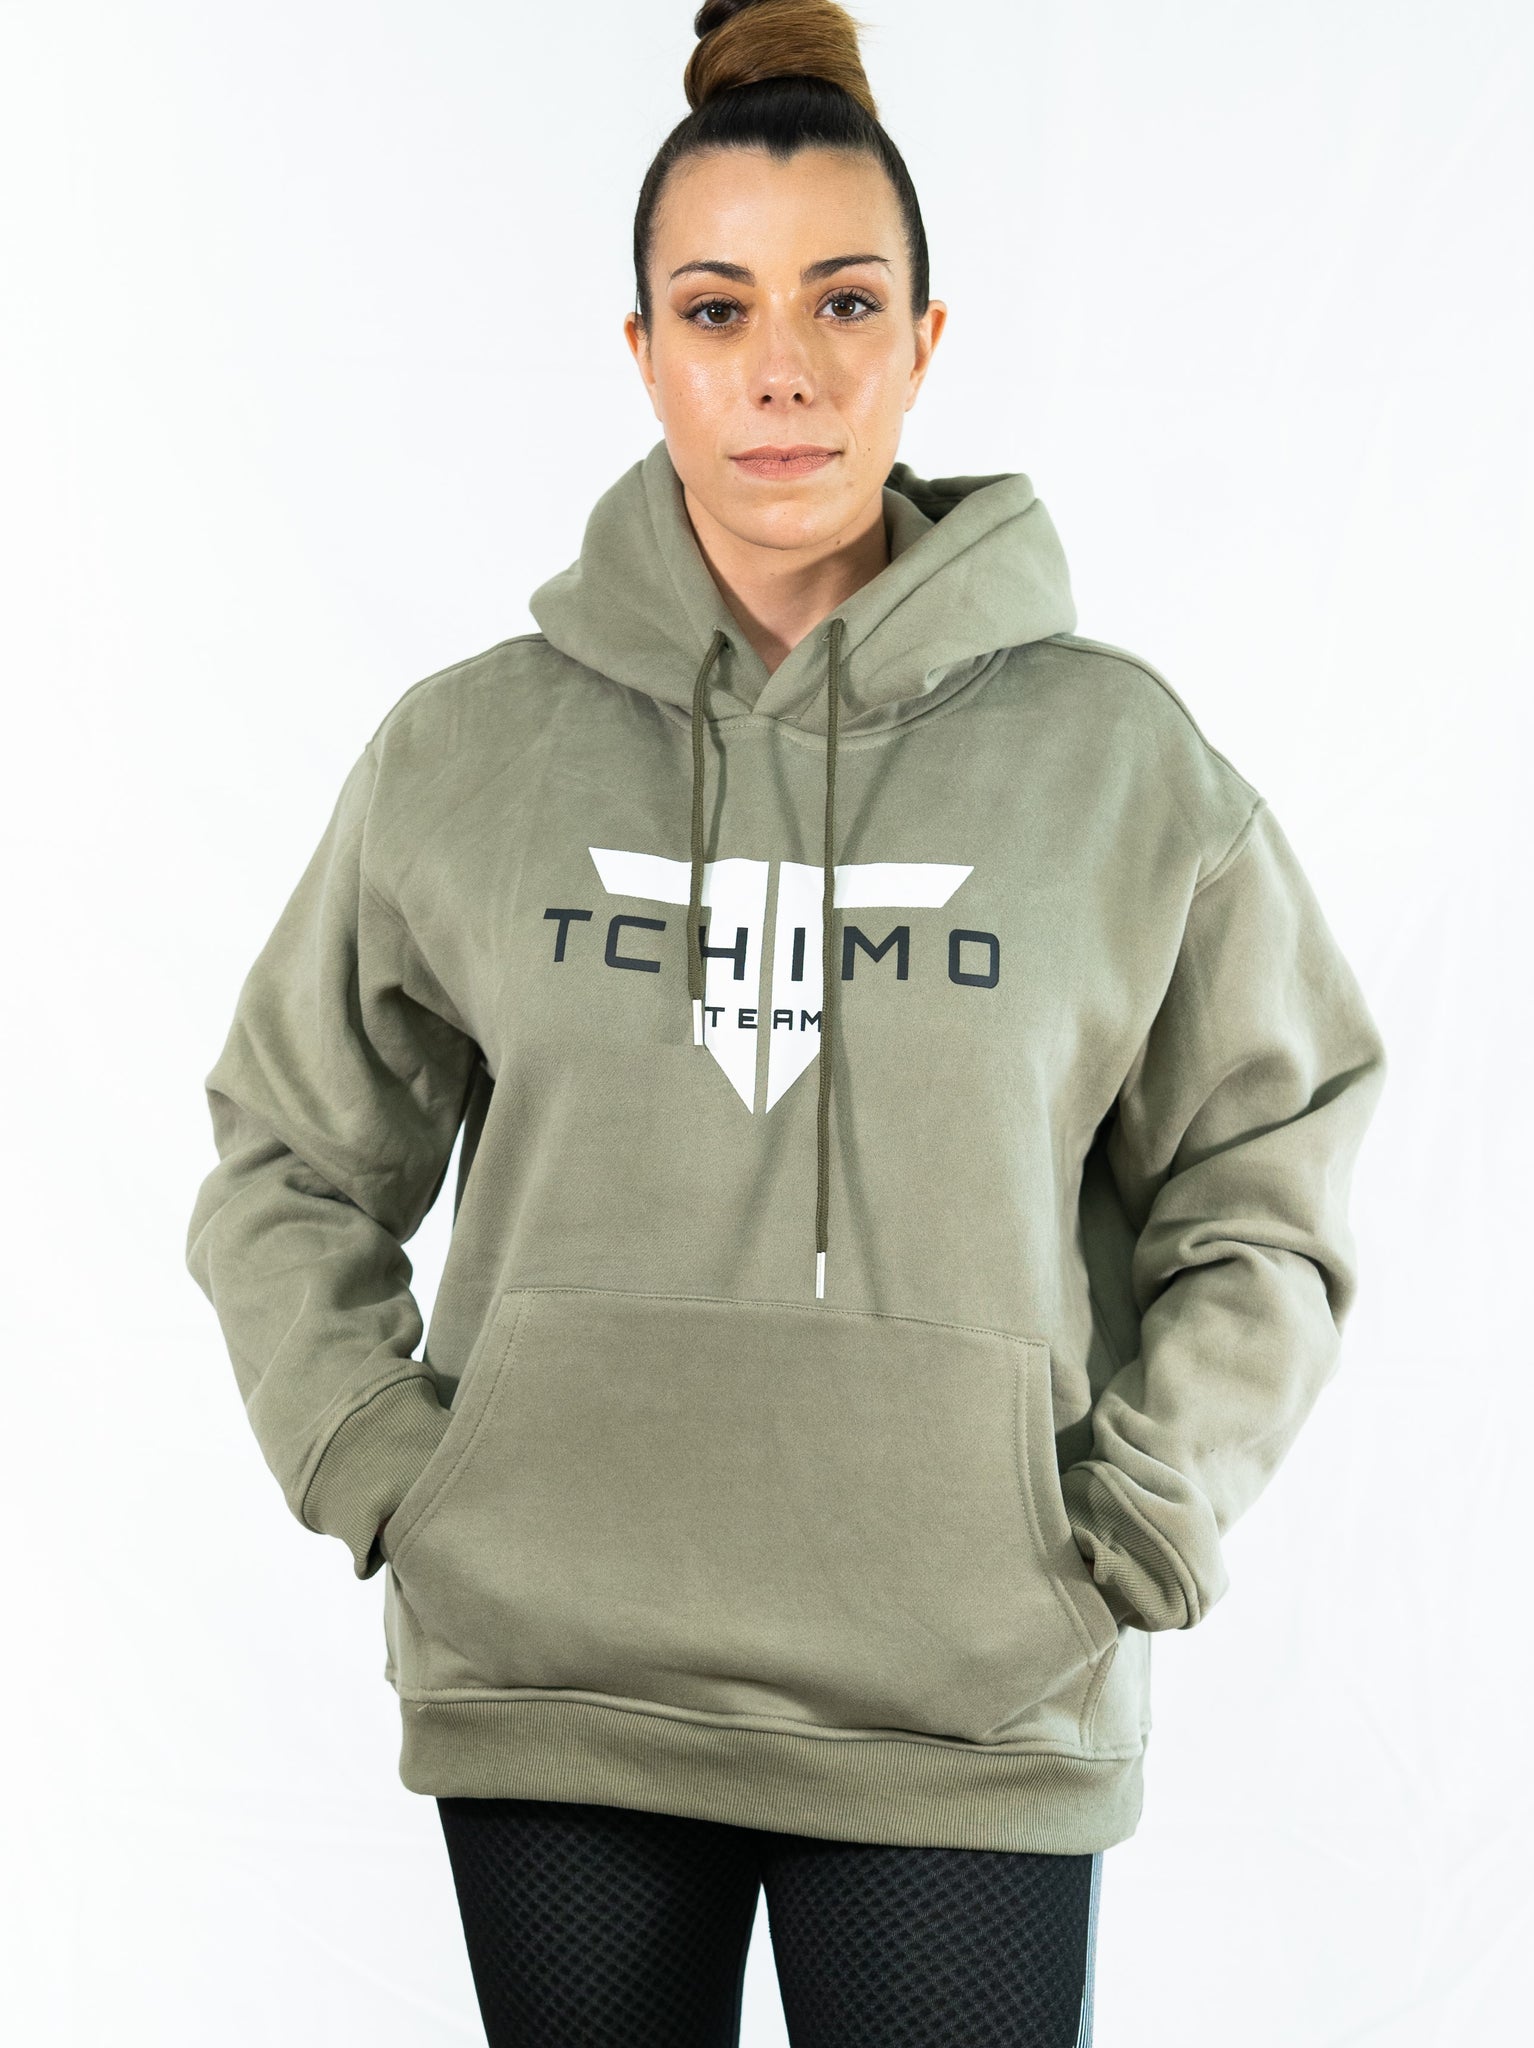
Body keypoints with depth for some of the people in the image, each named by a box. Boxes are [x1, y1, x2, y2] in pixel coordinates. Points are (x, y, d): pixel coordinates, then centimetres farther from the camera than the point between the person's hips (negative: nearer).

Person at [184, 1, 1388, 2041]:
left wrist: (1138, 1523, -2)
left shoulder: (1119, 759, -1)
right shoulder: (463, 751, 1)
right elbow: (289, 1159, 11)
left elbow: (1270, 1183, 6)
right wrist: (377, 1467, 0)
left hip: (971, 1714, -1)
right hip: (548, 1690, 1)